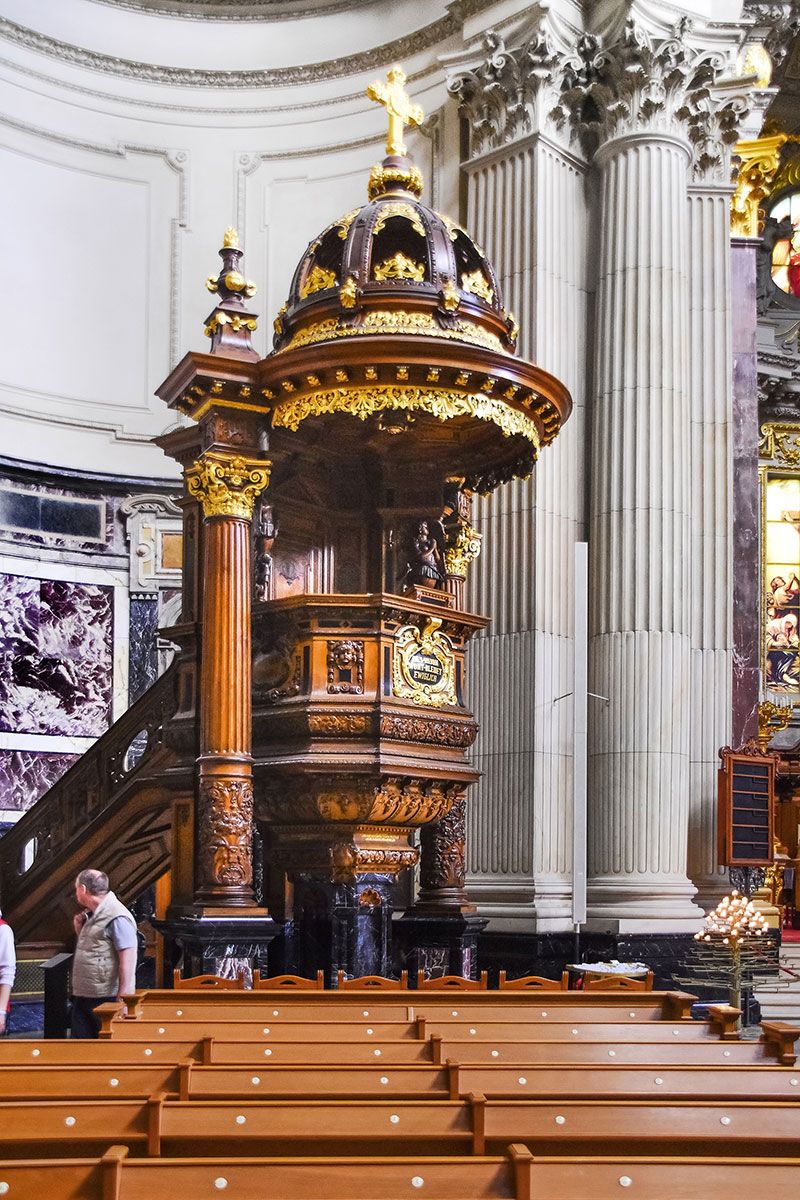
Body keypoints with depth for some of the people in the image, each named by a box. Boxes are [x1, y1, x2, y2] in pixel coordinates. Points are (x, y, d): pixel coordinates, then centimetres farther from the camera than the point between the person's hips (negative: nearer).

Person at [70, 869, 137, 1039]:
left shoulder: (117, 918, -15)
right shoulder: (92, 916, 17)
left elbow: (128, 958, -20)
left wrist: (123, 996, -22)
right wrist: (80, 929, 11)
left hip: (106, 998, -10)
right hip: (83, 997, 10)